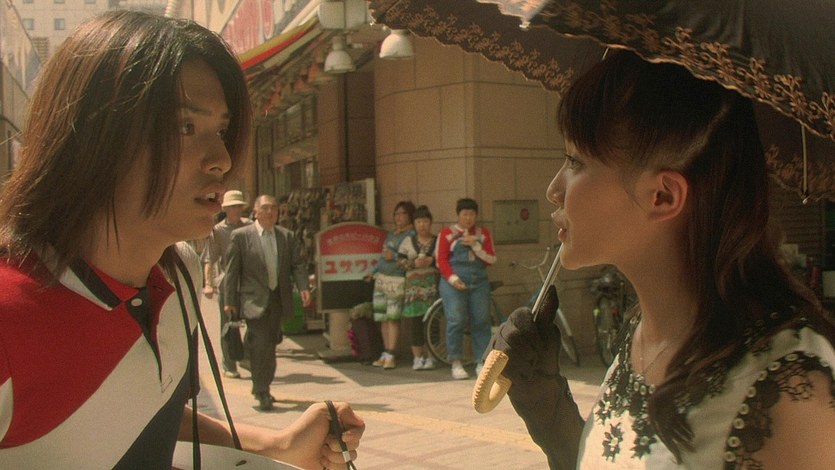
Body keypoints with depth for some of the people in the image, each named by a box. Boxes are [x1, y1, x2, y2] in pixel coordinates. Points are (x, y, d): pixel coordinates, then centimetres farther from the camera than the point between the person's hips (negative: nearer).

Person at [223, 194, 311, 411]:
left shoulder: (287, 236, 8)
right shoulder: (240, 236, -3)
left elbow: (298, 264, 6)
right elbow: (231, 269, -3)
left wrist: (303, 287, -11)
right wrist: (230, 300, -6)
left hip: (279, 299, 4)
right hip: (254, 300, -4)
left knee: (270, 345, 13)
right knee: (260, 345, -11)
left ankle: (262, 387, 29)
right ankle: (262, 393, -2)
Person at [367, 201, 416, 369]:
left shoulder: (412, 234, -5)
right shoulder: (391, 233, 20)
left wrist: (395, 257, -19)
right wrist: (373, 271, 24)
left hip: (397, 280, -8)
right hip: (381, 278, 8)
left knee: (393, 318, -10)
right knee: (382, 318, 7)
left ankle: (390, 356, -7)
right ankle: (385, 354, 13)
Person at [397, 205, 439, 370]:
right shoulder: (408, 241, 14)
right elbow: (400, 261, 8)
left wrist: (432, 261, -12)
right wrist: (414, 263, -8)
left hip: (433, 285, -1)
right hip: (414, 285, 1)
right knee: (416, 322, -3)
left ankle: (430, 356, 3)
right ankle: (417, 357, 3)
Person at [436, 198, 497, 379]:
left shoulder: (483, 233, 15)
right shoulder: (447, 233, 7)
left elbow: (491, 259, 7)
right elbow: (441, 260, 1)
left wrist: (475, 245, -6)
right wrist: (453, 278, -13)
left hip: (479, 283, 3)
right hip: (454, 283, -3)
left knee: (482, 321, -2)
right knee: (456, 320, -11)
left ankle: (481, 362, 6)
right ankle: (456, 363, -3)